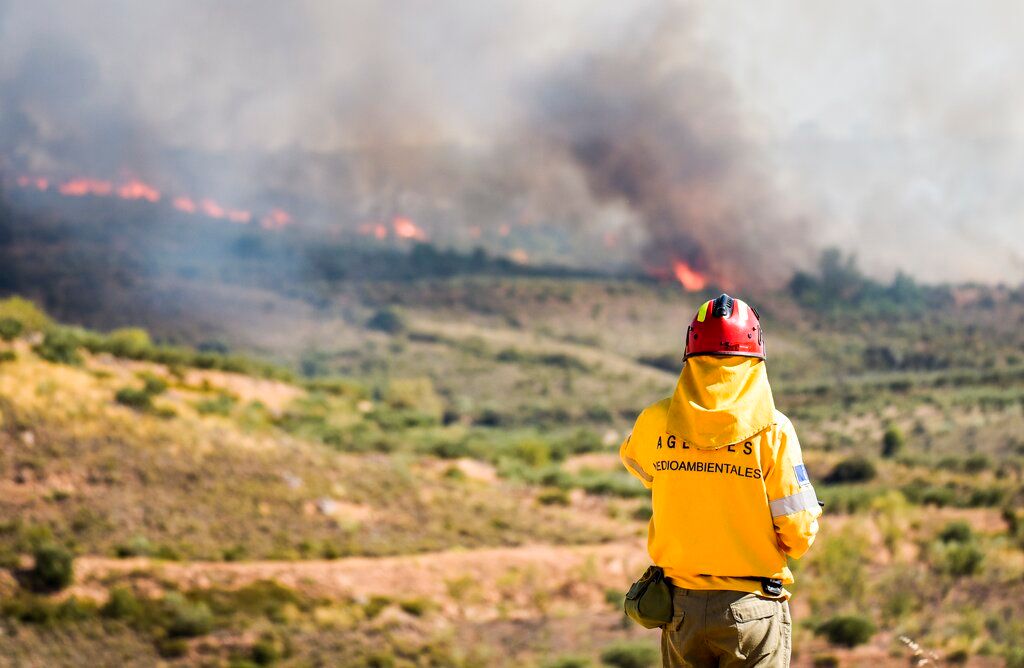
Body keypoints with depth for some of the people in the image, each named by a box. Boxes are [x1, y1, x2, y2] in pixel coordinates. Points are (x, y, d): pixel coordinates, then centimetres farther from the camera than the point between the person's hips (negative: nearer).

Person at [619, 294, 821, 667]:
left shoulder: (657, 423, -2)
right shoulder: (771, 429, -11)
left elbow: (632, 458, 23)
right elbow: (799, 535, -9)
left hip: (682, 607, 3)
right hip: (752, 608, -3)